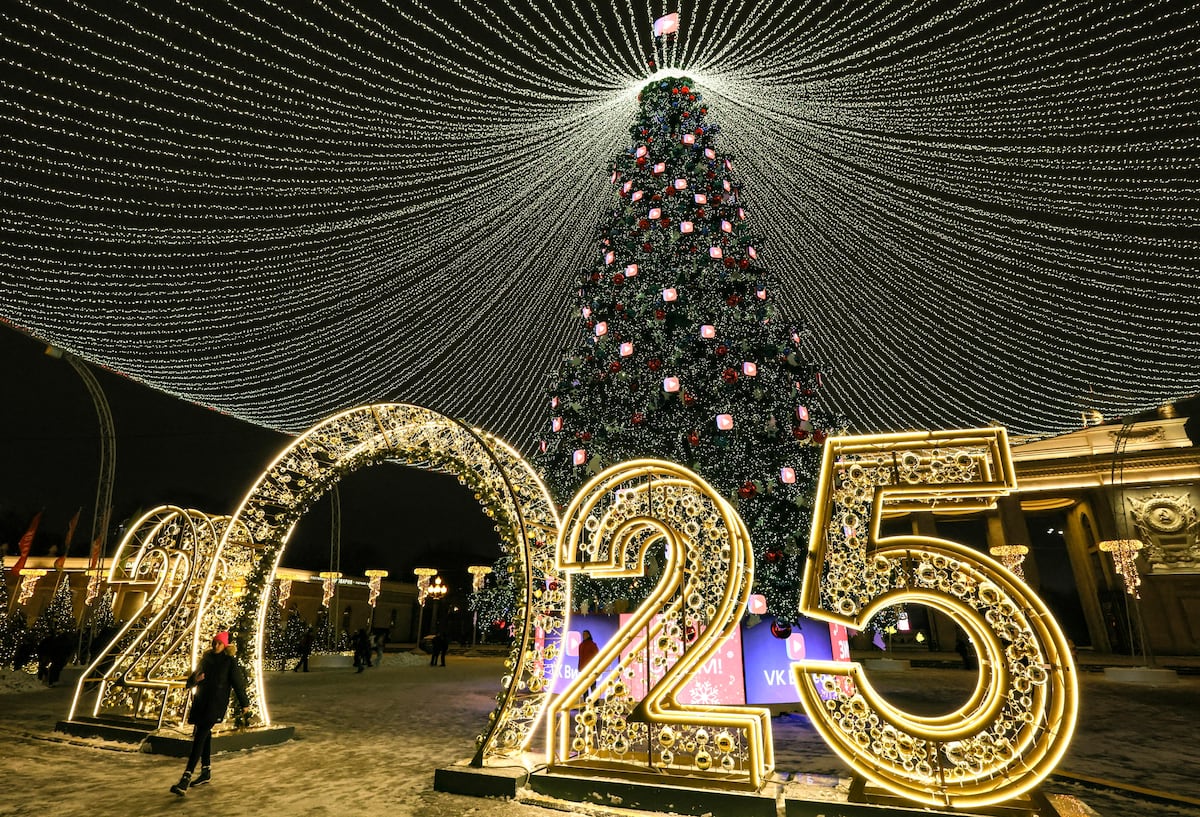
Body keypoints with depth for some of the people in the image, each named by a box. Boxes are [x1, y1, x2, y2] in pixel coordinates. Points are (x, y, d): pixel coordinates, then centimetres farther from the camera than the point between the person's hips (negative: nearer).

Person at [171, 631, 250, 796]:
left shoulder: (230, 661, -4)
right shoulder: (206, 659, 12)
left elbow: (238, 682, -2)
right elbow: (192, 679, 17)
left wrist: (244, 703, 1)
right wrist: (194, 679, -9)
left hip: (216, 703, -6)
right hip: (201, 702, 6)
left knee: (200, 737, -15)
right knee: (204, 735, 14)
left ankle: (186, 777, -19)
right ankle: (206, 771, 28)